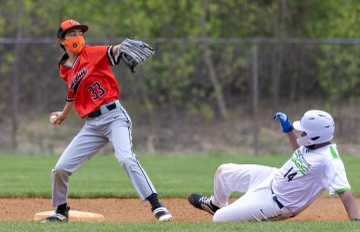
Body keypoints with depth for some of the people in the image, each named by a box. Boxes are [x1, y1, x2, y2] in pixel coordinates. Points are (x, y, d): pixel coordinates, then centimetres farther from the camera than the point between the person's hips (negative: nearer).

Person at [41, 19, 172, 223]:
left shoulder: (92, 53, -3)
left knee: (125, 157, -28)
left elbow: (113, 51, -23)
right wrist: (64, 115, 40)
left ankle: (157, 206, -30)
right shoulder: (65, 70, 12)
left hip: (114, 116, -6)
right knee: (61, 168, 4)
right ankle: (61, 211, 27)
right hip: (92, 125, 6)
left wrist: (125, 46, -45)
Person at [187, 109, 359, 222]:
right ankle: (217, 204, 52)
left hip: (275, 203, -8)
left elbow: (344, 191, -41)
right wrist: (289, 129, 9)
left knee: (219, 219, -10)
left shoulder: (329, 160, -33)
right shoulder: (313, 144, -6)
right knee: (224, 171, 22)